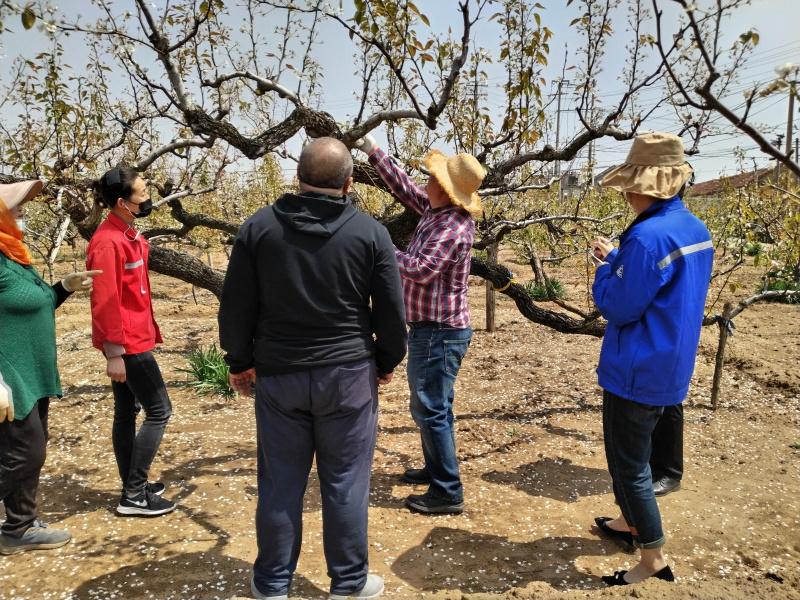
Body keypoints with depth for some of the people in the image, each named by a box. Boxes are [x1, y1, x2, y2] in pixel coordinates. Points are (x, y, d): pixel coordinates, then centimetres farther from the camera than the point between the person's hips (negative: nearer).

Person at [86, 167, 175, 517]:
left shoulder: (128, 234, 10)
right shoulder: (109, 242, -19)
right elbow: (105, 302, -21)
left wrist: (147, 330, 16)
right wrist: (114, 353, -20)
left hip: (134, 338, 10)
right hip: (127, 343, -10)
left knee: (127, 412, 14)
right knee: (159, 410, -4)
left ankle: (133, 486, 26)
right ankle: (134, 495, 5)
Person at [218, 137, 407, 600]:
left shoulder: (259, 227, -2)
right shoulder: (370, 232, -5)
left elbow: (236, 306, 2)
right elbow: (392, 311, 0)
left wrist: (240, 362, 15)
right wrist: (388, 361, 15)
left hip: (278, 375, 2)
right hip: (348, 375, -1)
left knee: (281, 483, 12)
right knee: (345, 482, 10)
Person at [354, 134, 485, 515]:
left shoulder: (451, 228, -23)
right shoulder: (437, 210, 7)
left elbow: (421, 269, -30)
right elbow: (405, 188, 17)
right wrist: (373, 152, 18)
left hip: (438, 332, -11)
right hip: (431, 328, 11)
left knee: (431, 409, -3)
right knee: (428, 405, 22)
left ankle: (447, 492, 8)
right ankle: (436, 468, 39)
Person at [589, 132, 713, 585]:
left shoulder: (648, 236, -26)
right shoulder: (696, 229, 4)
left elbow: (619, 308, -20)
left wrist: (606, 268, -3)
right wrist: (619, 259, 9)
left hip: (637, 373, -9)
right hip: (671, 370, 9)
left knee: (630, 463, 5)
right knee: (633, 451, 26)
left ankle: (656, 559, 17)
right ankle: (631, 522, 43)